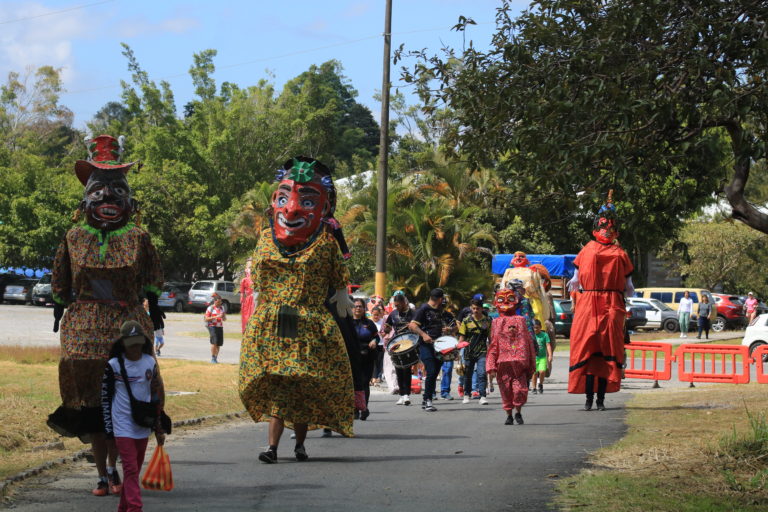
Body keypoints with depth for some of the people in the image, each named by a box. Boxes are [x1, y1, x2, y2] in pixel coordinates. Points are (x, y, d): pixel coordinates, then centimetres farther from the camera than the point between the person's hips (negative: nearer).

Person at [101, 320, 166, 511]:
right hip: (123, 426, -4)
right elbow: (105, 398, -1)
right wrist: (108, 428, -4)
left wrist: (158, 426, 13)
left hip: (143, 425, 4)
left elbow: (157, 395, 12)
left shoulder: (150, 363, 4)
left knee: (136, 468, 10)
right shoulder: (113, 365, -6)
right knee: (130, 469, -12)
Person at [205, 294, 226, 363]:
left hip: (220, 326, 5)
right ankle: (212, 358, -10)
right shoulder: (210, 308, -1)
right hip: (212, 326, -5)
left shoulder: (221, 308, 15)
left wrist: (224, 316, -4)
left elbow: (224, 319, 21)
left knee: (219, 343, 1)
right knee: (214, 341, -17)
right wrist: (216, 317, -16)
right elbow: (206, 319, -7)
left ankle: (216, 358, 11)